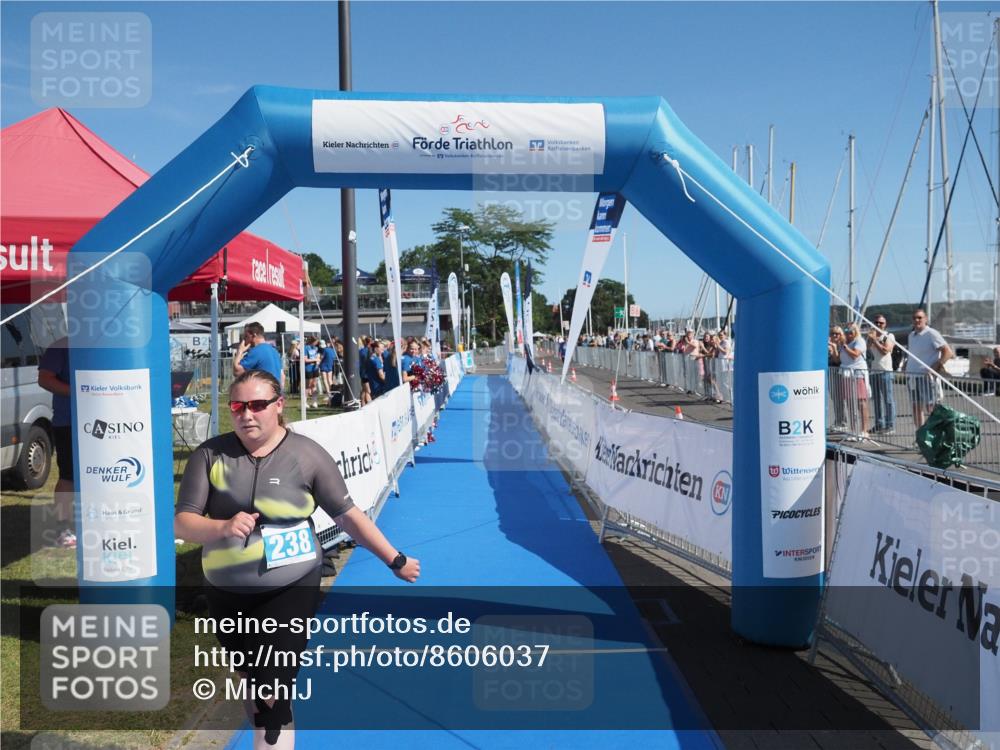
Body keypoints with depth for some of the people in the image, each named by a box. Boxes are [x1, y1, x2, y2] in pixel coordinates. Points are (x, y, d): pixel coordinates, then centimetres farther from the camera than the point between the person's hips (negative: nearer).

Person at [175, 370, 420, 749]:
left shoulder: (306, 454, -10)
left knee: (272, 691, -10)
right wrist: (224, 527, -29)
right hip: (227, 594, 3)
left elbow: (349, 515, -4)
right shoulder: (209, 455, -7)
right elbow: (182, 523, -8)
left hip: (290, 590, -3)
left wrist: (396, 561, 1)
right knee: (250, 685, 22)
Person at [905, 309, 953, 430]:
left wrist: (937, 366, -19)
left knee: (930, 408, -8)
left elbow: (948, 352, -13)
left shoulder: (931, 334, -7)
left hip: (926, 376, -8)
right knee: (916, 407, 12)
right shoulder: (911, 335, 15)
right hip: (911, 376, 8)